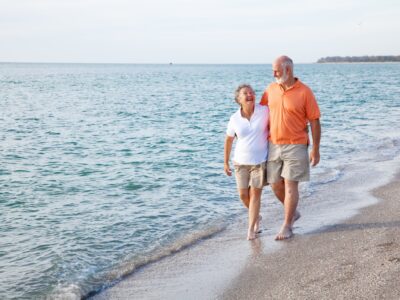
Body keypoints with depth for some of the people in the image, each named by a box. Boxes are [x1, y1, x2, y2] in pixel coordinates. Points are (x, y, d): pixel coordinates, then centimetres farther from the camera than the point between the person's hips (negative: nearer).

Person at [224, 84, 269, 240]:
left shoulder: (265, 111, -11)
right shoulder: (234, 119, -6)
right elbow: (228, 141, 6)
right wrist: (226, 162, 9)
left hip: (260, 161, -2)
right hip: (241, 161, 2)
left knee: (255, 194, -1)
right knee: (243, 195, 6)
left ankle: (251, 229, 8)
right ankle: (256, 217, 35)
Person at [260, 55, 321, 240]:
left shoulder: (304, 92, -10)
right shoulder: (271, 89, 5)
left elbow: (315, 122, -7)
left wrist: (316, 149, -8)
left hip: (295, 146, -5)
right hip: (274, 145, 5)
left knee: (290, 185, -4)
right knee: (275, 185, 9)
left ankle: (287, 226, 6)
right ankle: (293, 212, 33)